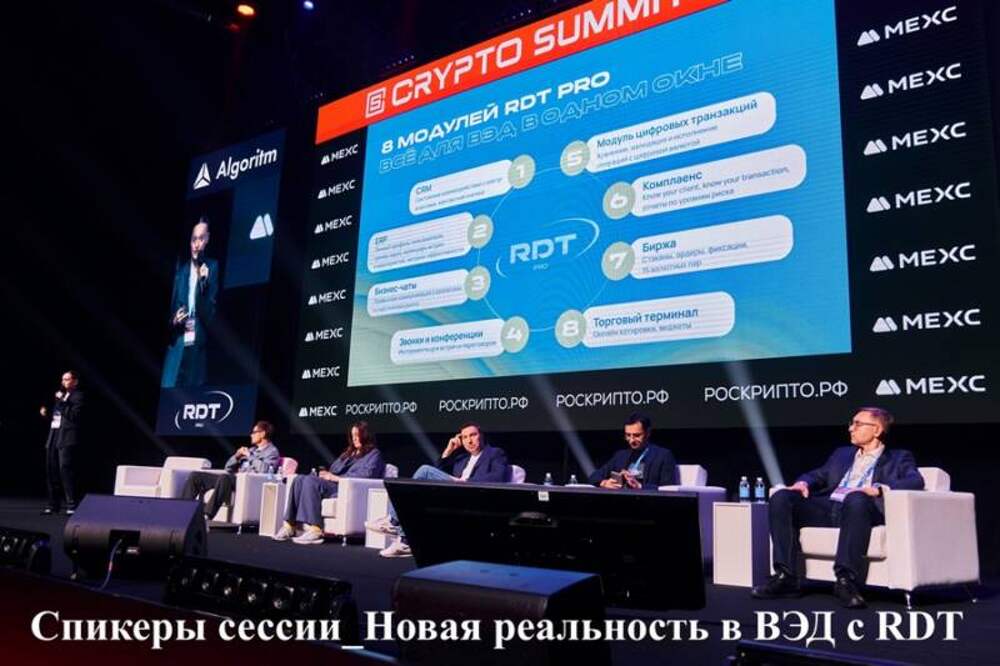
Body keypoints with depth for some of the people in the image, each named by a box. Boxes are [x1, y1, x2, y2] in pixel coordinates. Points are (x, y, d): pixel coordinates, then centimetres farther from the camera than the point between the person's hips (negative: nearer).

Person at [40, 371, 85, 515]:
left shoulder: (78, 396, -2)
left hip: (66, 438, -8)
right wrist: (45, 412, 6)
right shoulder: (61, 394, 20)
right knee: (51, 471, 8)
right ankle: (53, 504, 16)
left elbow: (73, 415, -15)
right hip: (53, 436, 8)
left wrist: (62, 401, -16)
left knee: (65, 469, -13)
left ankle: (71, 505, -11)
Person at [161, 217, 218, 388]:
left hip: (199, 345, -3)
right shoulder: (181, 269, 14)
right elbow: (171, 306, 20)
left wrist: (203, 281, -18)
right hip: (177, 344, 3)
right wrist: (173, 320, -2)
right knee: (168, 388, -4)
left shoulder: (212, 267, 2)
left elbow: (212, 310, -5)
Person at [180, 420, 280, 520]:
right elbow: (228, 468, 26)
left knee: (224, 477, -40)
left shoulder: (272, 451, 5)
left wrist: (249, 456, -7)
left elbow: (265, 470, -17)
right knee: (196, 476, -3)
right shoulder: (251, 449, 28)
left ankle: (207, 516, -45)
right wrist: (237, 456, 6)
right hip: (234, 478, 9)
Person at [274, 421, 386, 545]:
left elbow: (366, 474, -10)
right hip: (333, 485, 8)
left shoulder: (374, 454, 8)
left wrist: (335, 478, -10)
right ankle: (289, 525, -24)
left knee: (310, 481, -29)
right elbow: (333, 469, 28)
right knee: (299, 480, -16)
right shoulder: (348, 453, 32)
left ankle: (315, 530, -37)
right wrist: (327, 474, 2)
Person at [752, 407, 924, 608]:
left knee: (856, 498, -40)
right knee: (781, 498, -20)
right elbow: (819, 475, 26)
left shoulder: (898, 458, 17)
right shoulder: (842, 453, 33)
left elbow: (916, 481, -2)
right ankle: (785, 577, -22)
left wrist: (878, 489, -19)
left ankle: (846, 579, -38)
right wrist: (803, 482, 1)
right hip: (828, 507, 5)